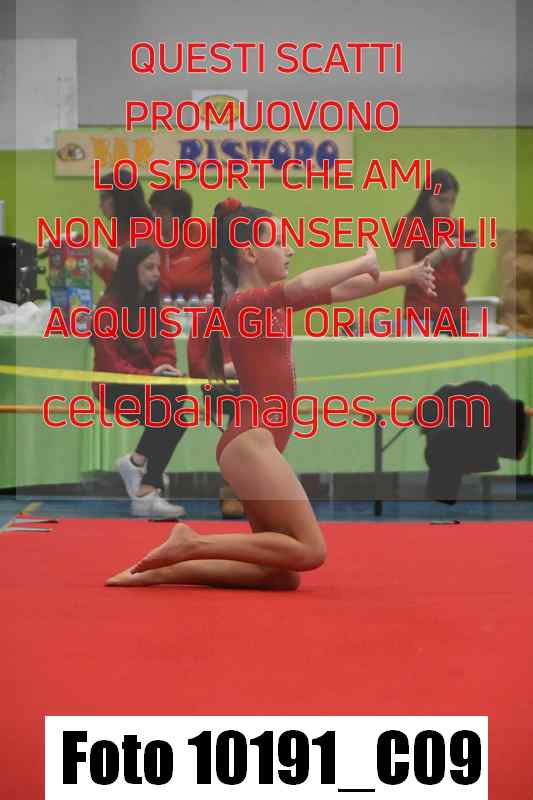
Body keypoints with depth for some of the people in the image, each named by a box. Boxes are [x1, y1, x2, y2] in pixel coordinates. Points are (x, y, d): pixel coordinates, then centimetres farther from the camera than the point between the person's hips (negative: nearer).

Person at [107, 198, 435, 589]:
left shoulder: (272, 304, 17)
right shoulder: (243, 302, -10)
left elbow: (341, 290, 21)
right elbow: (304, 284, -27)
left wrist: (407, 275, 20)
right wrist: (363, 262, -12)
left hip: (258, 444, 10)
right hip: (251, 441, -10)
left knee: (283, 575, 7)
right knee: (309, 550, -11)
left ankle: (166, 570, 7)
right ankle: (192, 543, -7)